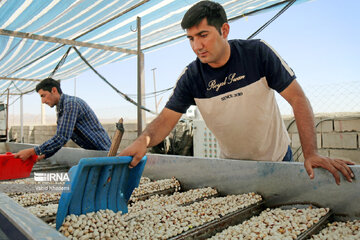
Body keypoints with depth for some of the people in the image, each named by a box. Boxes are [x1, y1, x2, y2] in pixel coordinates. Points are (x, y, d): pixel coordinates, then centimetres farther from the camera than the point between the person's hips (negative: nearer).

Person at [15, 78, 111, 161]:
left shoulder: (71, 103, -20)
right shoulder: (60, 109, 13)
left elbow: (62, 138, -27)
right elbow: (59, 139, 15)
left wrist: (32, 152, -25)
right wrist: (42, 156, 1)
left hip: (101, 150, -9)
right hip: (90, 152, 9)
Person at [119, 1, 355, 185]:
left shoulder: (258, 52, -20)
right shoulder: (191, 76, -15)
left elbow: (297, 98, -21)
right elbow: (166, 118, -16)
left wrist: (311, 153, -31)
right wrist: (143, 140, -39)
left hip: (276, 158, -1)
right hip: (233, 164, 2)